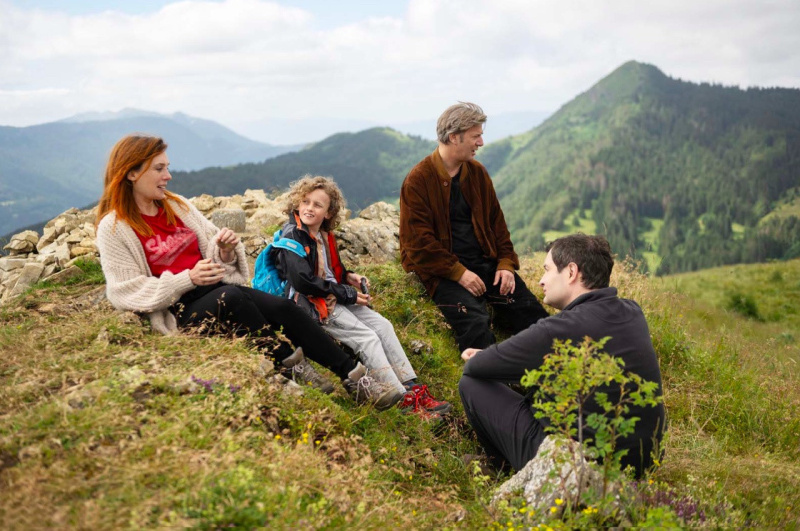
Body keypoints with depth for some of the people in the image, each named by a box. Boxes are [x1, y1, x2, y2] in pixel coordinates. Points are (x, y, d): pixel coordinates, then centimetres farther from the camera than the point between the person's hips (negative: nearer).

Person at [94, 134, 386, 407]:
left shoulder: (176, 205, 11)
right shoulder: (114, 228, -5)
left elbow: (210, 250, 17)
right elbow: (127, 291, -10)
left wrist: (225, 249, -8)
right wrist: (188, 279, -20)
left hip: (216, 289, 5)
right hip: (180, 313, -5)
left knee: (283, 308, -18)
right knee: (232, 296, -35)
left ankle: (352, 374, -15)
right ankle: (290, 364, -20)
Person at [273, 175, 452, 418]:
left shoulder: (325, 235, 15)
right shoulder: (292, 236, -12)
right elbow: (302, 281, -21)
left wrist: (348, 277, 4)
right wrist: (347, 295, -16)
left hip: (335, 297, 9)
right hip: (311, 302, -8)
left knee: (382, 325, -5)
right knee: (367, 338, -19)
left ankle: (412, 386, -8)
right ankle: (403, 400, -20)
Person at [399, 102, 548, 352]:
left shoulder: (477, 172, 12)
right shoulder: (418, 180, -8)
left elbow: (496, 220, 16)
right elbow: (419, 242, -11)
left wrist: (506, 263, 1)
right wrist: (459, 273, -17)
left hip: (486, 263, 6)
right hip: (444, 271, -6)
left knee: (534, 315, -10)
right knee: (476, 324, -29)